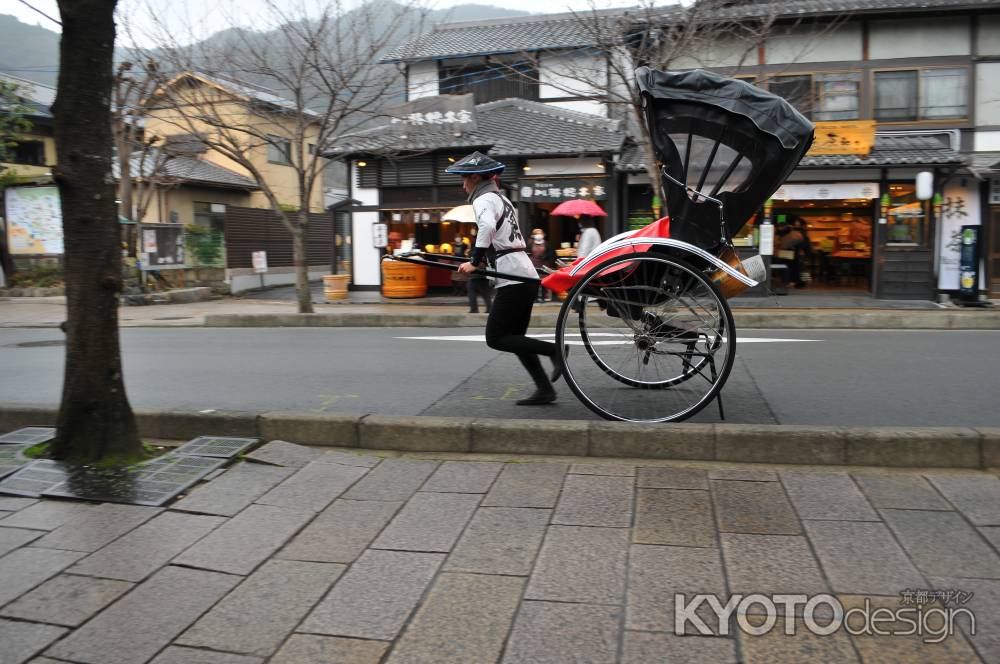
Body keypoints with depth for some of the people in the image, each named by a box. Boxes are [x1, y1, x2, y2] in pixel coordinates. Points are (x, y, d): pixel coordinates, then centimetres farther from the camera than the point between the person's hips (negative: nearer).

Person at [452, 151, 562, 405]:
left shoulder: (484, 200, -7)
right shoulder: (501, 198, 21)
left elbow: (487, 227, -28)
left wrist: (475, 262, -23)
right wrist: (486, 259, 22)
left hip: (512, 277, -9)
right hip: (526, 274, 9)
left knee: (495, 339, -4)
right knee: (514, 338, 12)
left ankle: (554, 350, -8)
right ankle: (544, 389, 11)